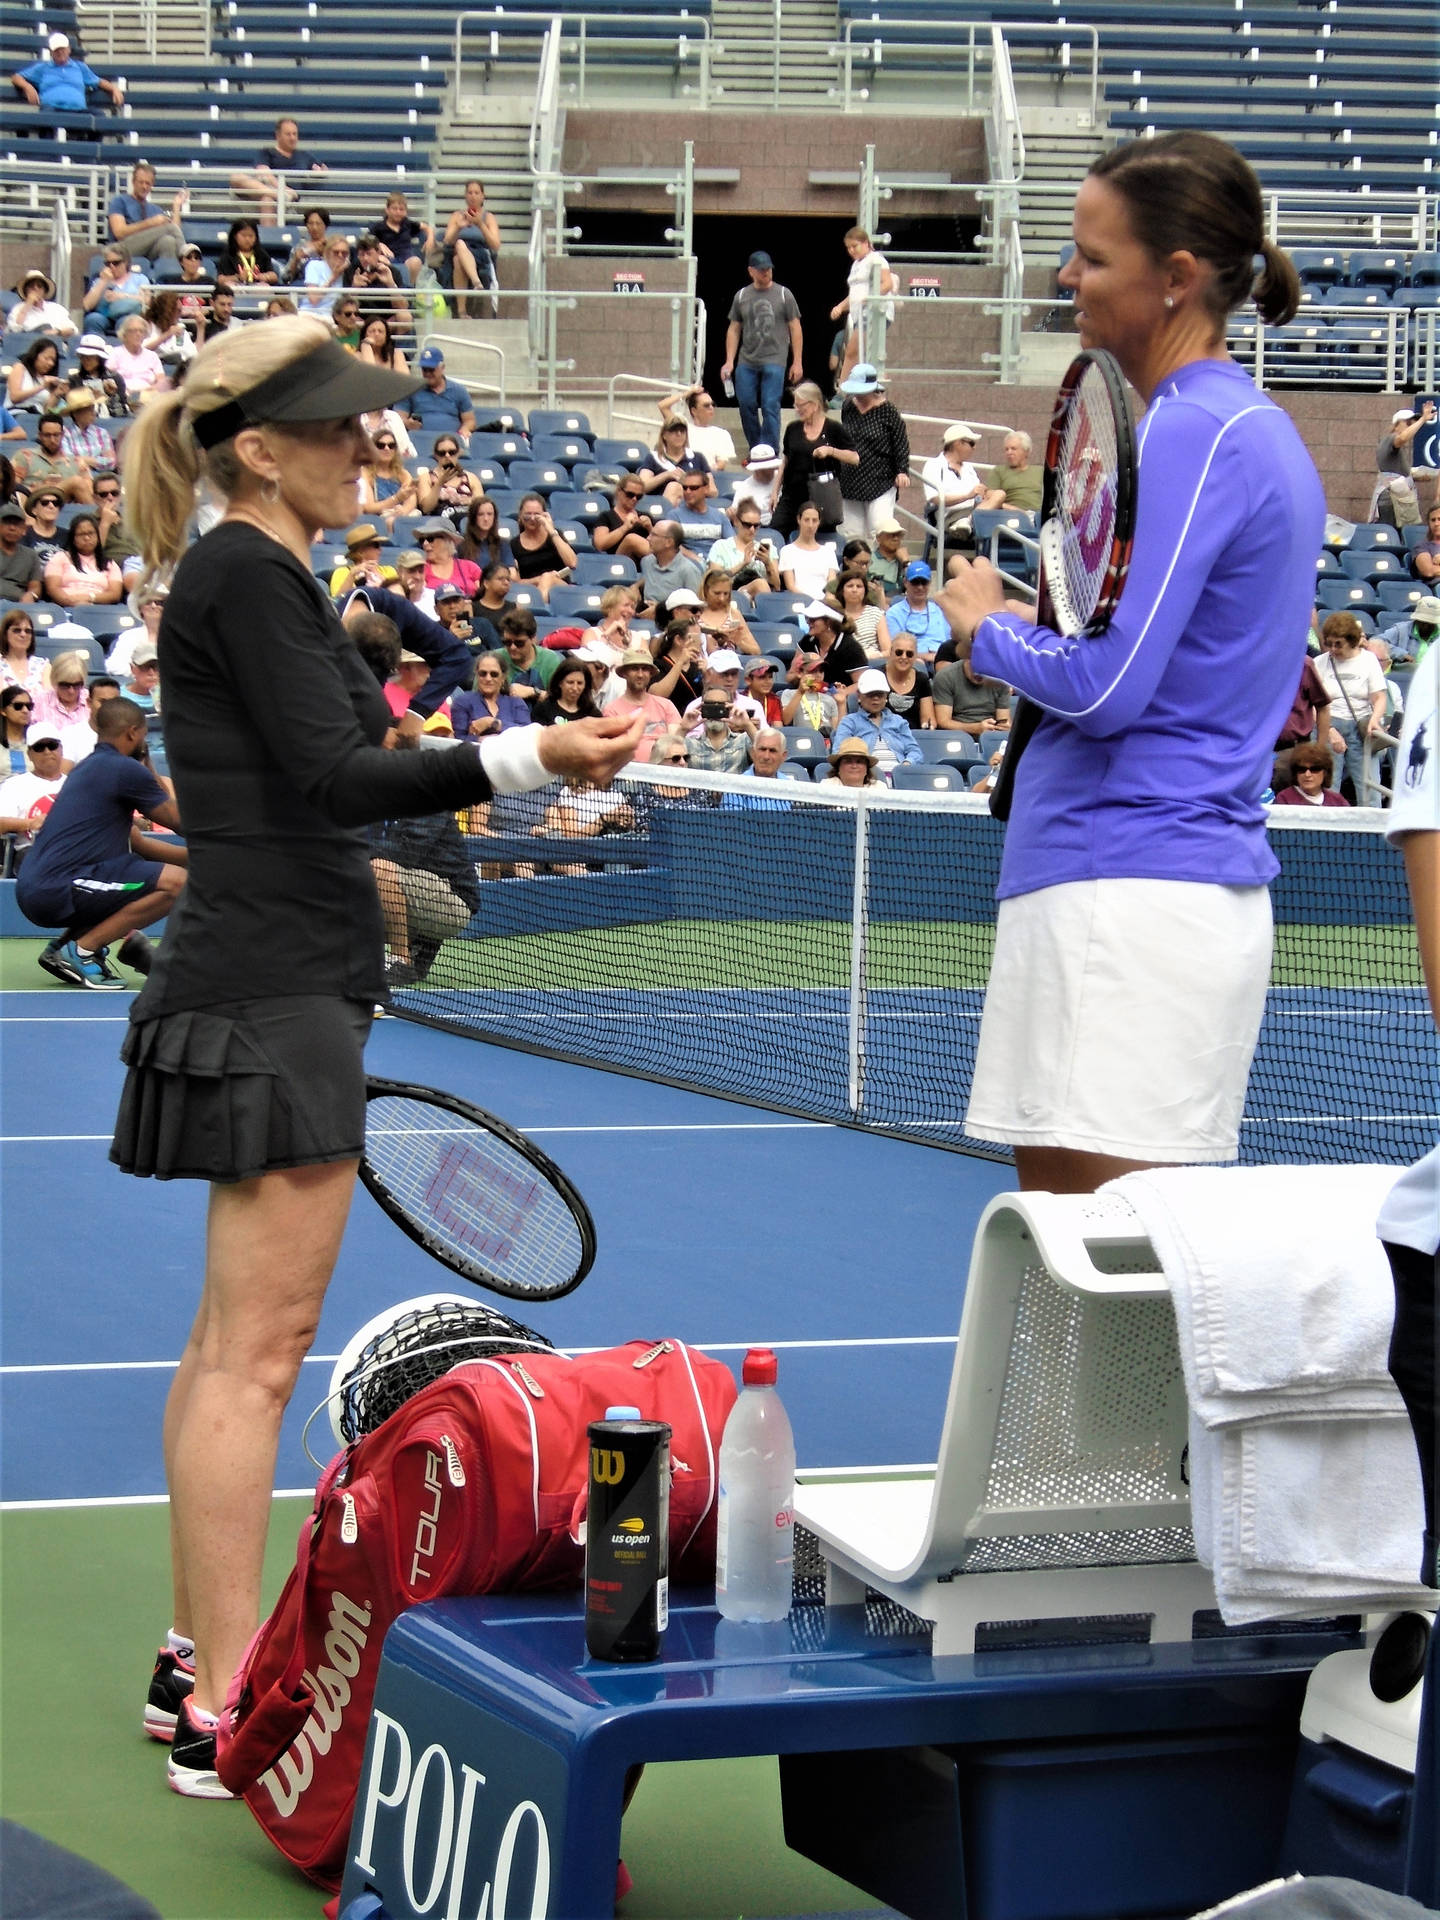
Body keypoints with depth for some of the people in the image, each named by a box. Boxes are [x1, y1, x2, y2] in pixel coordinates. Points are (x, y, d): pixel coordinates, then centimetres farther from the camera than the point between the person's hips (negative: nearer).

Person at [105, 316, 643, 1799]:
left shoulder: (252, 578, 17)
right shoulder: (248, 574, -13)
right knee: (258, 1349, -10)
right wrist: (525, 758, -32)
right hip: (270, 1000, -11)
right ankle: (224, 1716, -9)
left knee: (235, 1342, 14)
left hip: (275, 990, 11)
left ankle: (200, 1659, 22)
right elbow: (334, 775, -22)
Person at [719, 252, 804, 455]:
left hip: (774, 360, -3)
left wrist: (797, 362, 0)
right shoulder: (741, 296, 10)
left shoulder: (783, 294, 3)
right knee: (746, 405, 1)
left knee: (770, 407, -10)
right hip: (746, 362, 3)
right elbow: (734, 330, 13)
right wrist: (729, 362, 5)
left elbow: (795, 329, 4)